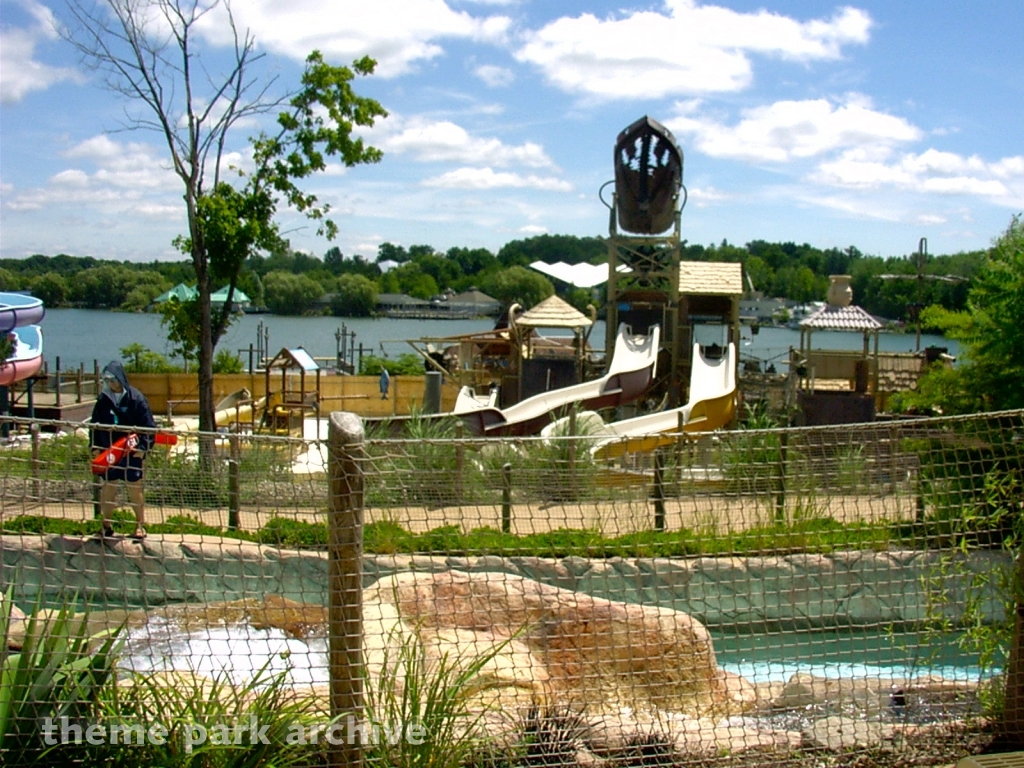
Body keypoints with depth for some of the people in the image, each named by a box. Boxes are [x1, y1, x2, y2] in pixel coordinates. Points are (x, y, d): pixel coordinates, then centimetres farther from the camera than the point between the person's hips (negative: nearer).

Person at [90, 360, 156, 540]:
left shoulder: (136, 398, -8)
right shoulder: (103, 400, 5)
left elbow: (149, 426, -8)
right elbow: (95, 424, 13)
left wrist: (143, 446, -16)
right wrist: (94, 446, 5)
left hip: (131, 453, -4)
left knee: (135, 488, 4)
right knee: (108, 488, 9)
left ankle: (140, 525, 13)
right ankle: (106, 524, 20)